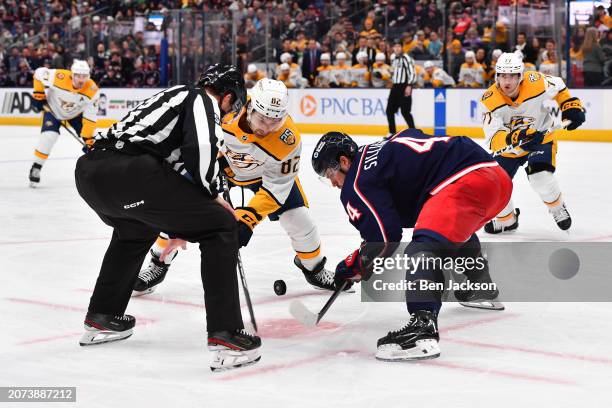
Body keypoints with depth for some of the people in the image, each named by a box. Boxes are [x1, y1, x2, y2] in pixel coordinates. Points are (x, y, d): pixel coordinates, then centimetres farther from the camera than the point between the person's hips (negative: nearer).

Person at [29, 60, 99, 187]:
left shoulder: (92, 90, -31)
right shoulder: (59, 77, -36)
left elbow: (90, 116, -25)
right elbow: (40, 73, -18)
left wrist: (88, 138, -27)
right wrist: (38, 94, -14)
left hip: (76, 113, 2)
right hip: (53, 109, -2)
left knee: (90, 140, -6)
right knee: (48, 136, -21)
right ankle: (36, 168, -7)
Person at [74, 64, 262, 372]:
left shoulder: (174, 95, 35)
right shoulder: (204, 101, 9)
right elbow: (201, 148, -13)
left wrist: (175, 227, 47)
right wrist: (210, 195, 5)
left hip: (87, 169, 9)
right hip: (127, 172, -9)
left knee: (136, 230, 39)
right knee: (220, 228, 1)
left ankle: (101, 319, 47)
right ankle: (225, 337, -6)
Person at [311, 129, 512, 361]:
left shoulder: (358, 182, -3)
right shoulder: (381, 149, 24)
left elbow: (385, 238, -9)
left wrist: (355, 266, 8)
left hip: (465, 181, -10)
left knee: (425, 246, -23)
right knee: (457, 230, 38)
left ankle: (423, 327, -43)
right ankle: (482, 291, 53)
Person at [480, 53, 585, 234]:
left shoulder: (536, 82, -26)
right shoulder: (490, 100, -26)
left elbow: (558, 86, -1)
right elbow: (494, 139, -35)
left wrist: (571, 105, -10)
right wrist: (514, 138, -53)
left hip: (541, 137, -2)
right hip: (509, 145, 2)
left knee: (540, 176, -26)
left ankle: (558, 208, 6)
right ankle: (506, 220, 26)